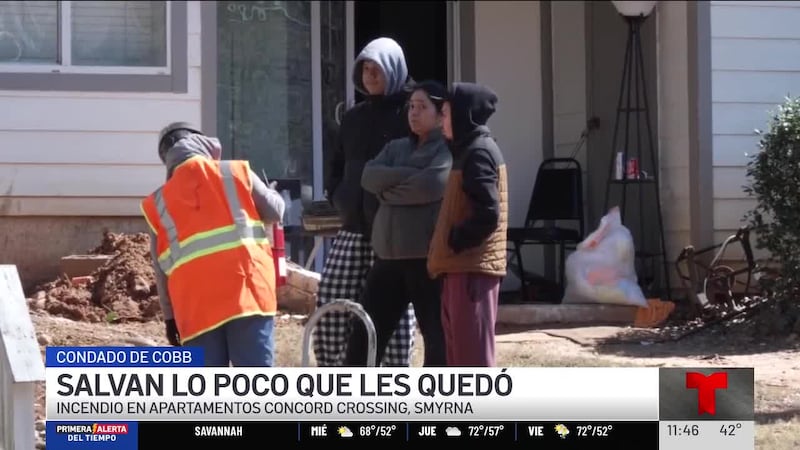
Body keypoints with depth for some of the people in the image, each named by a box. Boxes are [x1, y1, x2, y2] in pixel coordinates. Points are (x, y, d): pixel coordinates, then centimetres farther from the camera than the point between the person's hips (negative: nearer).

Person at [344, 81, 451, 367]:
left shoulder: (450, 149, -2)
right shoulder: (396, 148, 19)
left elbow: (432, 185, -19)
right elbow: (369, 176, 2)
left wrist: (389, 190, -5)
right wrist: (410, 175, -11)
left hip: (429, 256, -7)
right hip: (389, 255, 7)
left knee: (438, 337, 0)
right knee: (365, 335, 7)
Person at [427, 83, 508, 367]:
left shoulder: (478, 152, -13)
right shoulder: (469, 150, 18)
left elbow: (487, 214, -22)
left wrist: (454, 243, -13)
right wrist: (450, 247, 11)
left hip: (472, 268, -10)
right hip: (463, 266, 10)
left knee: (473, 353, -8)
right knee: (459, 351, 14)